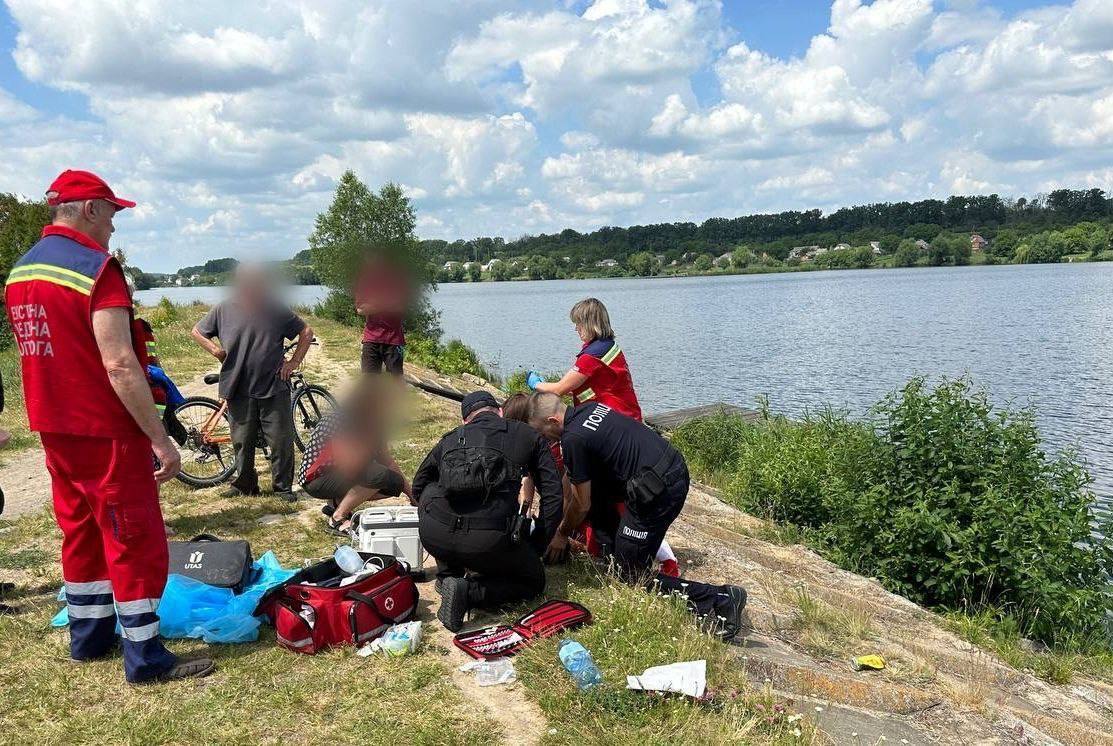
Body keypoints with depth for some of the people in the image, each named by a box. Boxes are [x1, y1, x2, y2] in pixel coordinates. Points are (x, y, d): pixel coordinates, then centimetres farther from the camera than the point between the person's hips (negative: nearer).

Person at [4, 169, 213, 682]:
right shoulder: (96, 266, -18)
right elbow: (119, 365, -25)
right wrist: (161, 439, -22)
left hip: (54, 428, 9)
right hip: (105, 430, -9)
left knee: (81, 532, 19)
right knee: (134, 540, 0)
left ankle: (88, 637, 31)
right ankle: (145, 658, 7)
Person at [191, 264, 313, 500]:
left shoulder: (277, 309, 1)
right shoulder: (223, 310, 1)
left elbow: (306, 332, 10)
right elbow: (197, 332, 15)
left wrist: (294, 362, 2)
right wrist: (215, 350, -2)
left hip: (274, 388, 0)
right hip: (239, 390, 1)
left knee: (281, 440, 2)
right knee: (242, 441, 9)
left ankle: (282, 487, 15)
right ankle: (244, 485, 26)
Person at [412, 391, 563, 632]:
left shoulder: (450, 438, 23)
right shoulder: (527, 435, 16)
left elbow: (418, 488, 35)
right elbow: (552, 494, 12)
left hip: (433, 537, 3)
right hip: (489, 543, -3)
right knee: (533, 580, 24)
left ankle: (447, 575, 26)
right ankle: (471, 591, -2)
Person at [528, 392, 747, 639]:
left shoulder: (573, 439, -13)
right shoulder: (589, 408, 13)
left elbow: (583, 505, -2)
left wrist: (562, 534, 16)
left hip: (659, 492, -9)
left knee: (631, 576, 5)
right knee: (591, 486, 21)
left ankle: (719, 599, -2)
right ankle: (615, 556, 26)